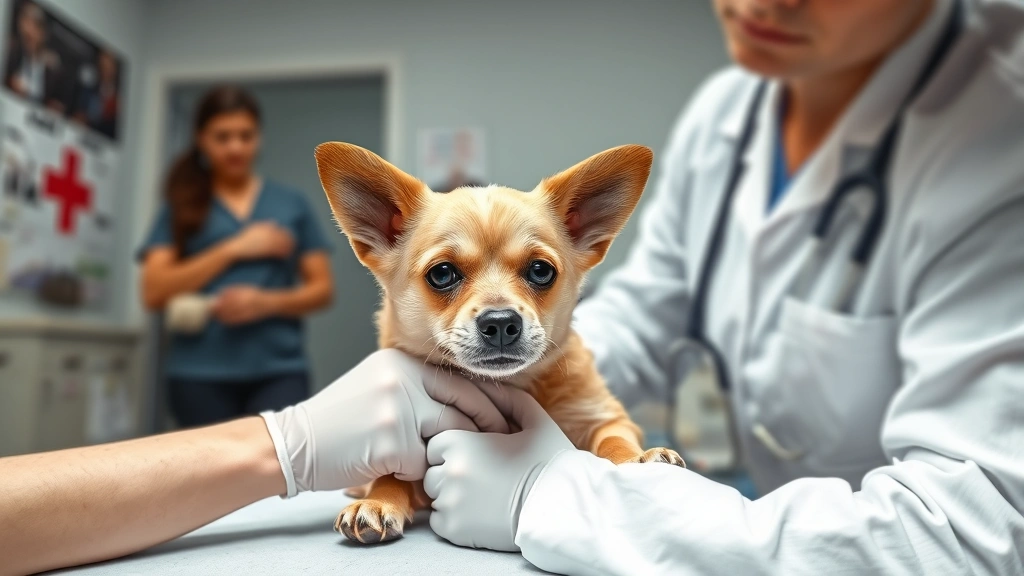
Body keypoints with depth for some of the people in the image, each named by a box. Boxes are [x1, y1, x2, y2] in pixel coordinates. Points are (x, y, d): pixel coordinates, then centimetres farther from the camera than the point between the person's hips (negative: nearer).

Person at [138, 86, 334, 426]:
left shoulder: (292, 205, 11)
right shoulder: (182, 209, 9)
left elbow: (321, 289, 9)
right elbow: (154, 293, -1)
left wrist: (266, 302, -10)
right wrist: (234, 248, -6)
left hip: (278, 369, 0)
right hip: (201, 374, 1)